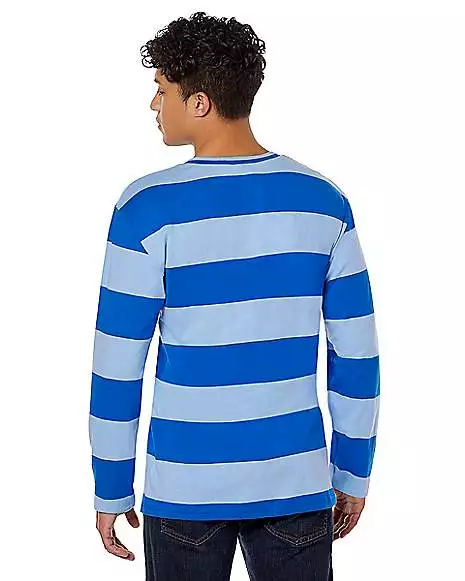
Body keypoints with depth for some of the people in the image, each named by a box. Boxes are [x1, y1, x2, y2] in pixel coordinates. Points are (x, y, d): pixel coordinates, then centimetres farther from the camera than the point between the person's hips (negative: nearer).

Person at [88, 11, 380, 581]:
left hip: (186, 490, -2)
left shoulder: (147, 208, -11)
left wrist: (111, 491, 2)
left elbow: (118, 368, -8)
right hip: (298, 485, 2)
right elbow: (356, 355, 1)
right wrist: (352, 473, 11)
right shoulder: (324, 201, -2)